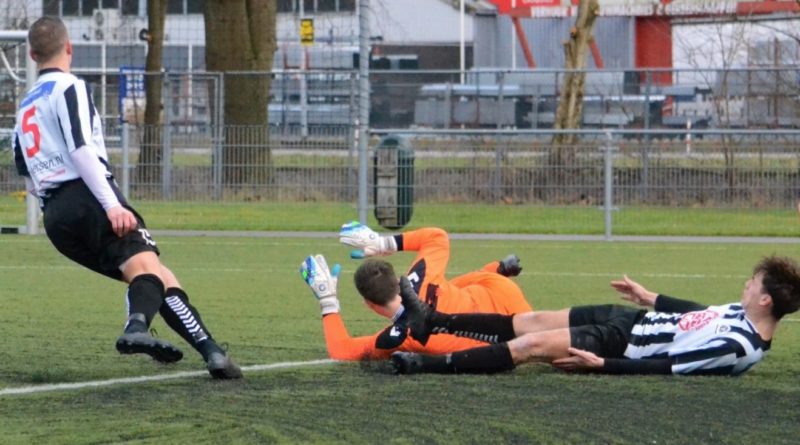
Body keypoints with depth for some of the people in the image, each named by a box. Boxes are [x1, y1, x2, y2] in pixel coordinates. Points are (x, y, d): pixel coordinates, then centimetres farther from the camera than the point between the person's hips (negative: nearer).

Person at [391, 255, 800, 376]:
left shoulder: (736, 347, -28)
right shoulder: (744, 313, 0)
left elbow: (666, 368, -26)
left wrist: (601, 364, -24)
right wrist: (651, 298, 28)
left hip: (624, 344, -9)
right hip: (635, 321, 9)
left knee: (530, 344, -13)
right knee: (532, 321, 9)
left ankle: (432, 365, -5)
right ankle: (431, 323, 17)